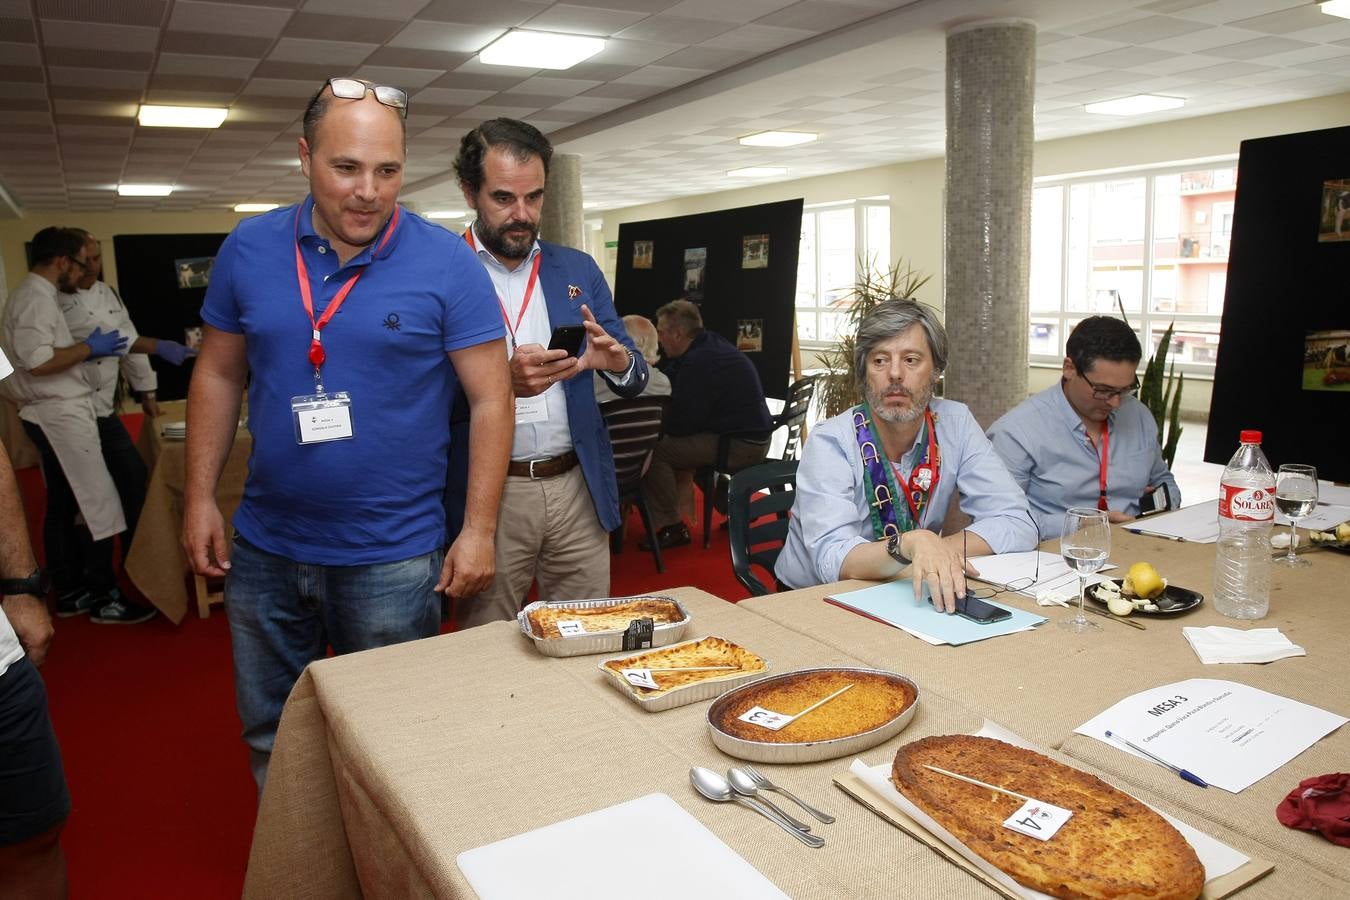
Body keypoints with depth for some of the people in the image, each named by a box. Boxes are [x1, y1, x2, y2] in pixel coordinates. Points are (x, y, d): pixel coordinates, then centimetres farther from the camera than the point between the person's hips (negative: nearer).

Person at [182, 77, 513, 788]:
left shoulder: (446, 263, -11)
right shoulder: (249, 249, 0)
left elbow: (489, 399, -10)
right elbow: (218, 376, 9)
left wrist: (479, 529, -13)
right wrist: (200, 497, 5)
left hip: (393, 557, -3)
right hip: (265, 548, 4)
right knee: (269, 738, 20)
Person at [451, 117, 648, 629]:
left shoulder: (579, 270, 9)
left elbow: (635, 384, 10)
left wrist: (618, 362, -13)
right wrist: (501, 382, -25)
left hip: (578, 489, 4)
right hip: (487, 495, -3)